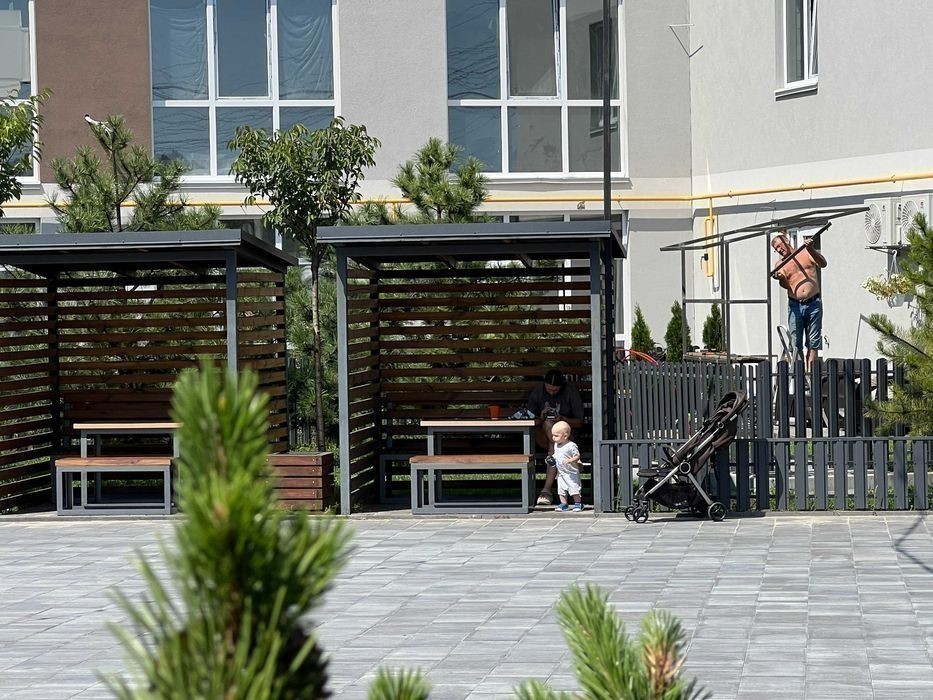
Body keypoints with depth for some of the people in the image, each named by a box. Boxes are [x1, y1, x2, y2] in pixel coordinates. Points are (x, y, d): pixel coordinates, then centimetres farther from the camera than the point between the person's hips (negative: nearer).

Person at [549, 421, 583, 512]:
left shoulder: (571, 446, -18)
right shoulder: (556, 445, 6)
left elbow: (577, 456, -16)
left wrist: (570, 460, -31)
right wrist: (552, 458, 2)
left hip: (571, 473, -7)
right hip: (560, 472, 7)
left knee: (574, 489, -3)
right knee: (561, 490, 9)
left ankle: (578, 504, 8)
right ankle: (563, 504, 18)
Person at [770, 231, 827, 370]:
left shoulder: (807, 253, 6)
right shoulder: (781, 264, 8)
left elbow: (823, 264, -6)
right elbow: (785, 285, -3)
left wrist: (811, 249, -20)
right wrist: (780, 279, -27)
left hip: (813, 303, -1)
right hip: (795, 305, 1)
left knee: (813, 343, 0)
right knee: (795, 343, -3)